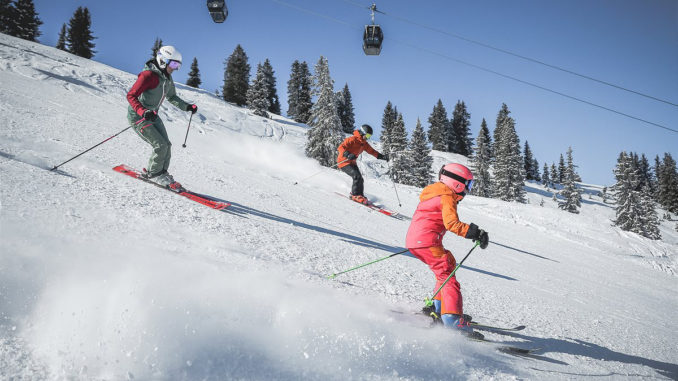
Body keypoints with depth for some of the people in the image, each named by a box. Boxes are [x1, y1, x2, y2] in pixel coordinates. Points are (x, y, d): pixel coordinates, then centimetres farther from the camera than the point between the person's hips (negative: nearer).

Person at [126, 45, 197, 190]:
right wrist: (143, 112, -44)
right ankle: (153, 174, 5)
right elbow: (131, 96, -28)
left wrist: (187, 106, 8)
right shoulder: (148, 75, -23)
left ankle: (161, 173, 20)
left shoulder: (167, 78, 5)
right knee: (161, 146, -14)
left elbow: (171, 97, 21)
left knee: (166, 145, 3)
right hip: (138, 117, -8)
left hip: (152, 116, 9)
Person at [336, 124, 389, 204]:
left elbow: (372, 151, 15)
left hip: (352, 162, 9)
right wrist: (347, 155, -42)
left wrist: (382, 156, 2)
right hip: (344, 161, -9)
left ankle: (359, 196, 14)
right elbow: (341, 147, -25)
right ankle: (355, 195, -16)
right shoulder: (353, 139, -17)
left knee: (360, 180, 0)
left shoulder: (364, 143, 9)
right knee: (357, 176, -23)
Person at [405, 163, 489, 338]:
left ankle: (439, 308, 24)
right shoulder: (447, 197, -8)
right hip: (428, 241, -10)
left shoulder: (435, 192, 21)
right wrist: (475, 233, -23)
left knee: (448, 263, 25)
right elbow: (452, 223, -22)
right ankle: (453, 319, -26)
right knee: (447, 277, -13)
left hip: (413, 241, 10)